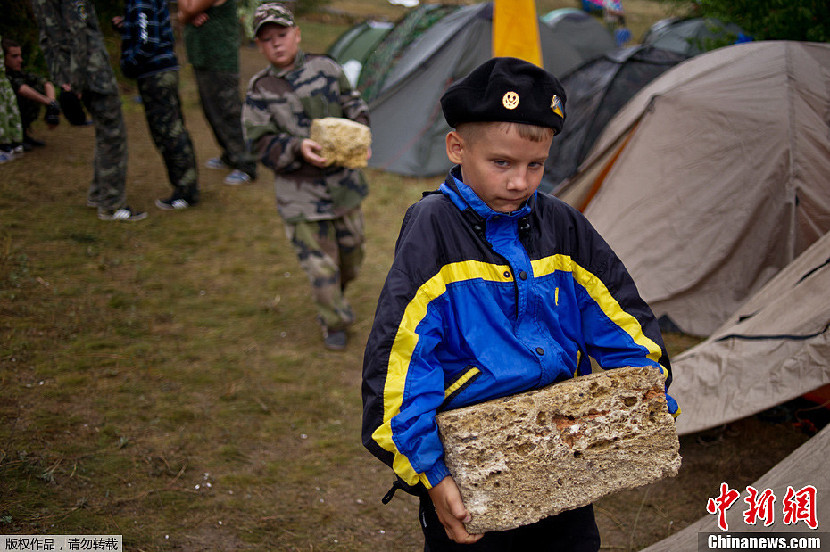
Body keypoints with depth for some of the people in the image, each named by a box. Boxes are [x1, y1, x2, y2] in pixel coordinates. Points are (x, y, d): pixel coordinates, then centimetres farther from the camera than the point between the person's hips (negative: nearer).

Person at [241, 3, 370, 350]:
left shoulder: (326, 68, 1)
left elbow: (355, 107, 9)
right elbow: (261, 144, -8)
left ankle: (332, 300, 46)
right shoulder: (260, 91, -5)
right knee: (320, 262, -2)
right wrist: (298, 149, -25)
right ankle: (334, 324, 19)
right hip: (301, 191, -3)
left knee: (351, 250, 17)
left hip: (343, 181, 3)